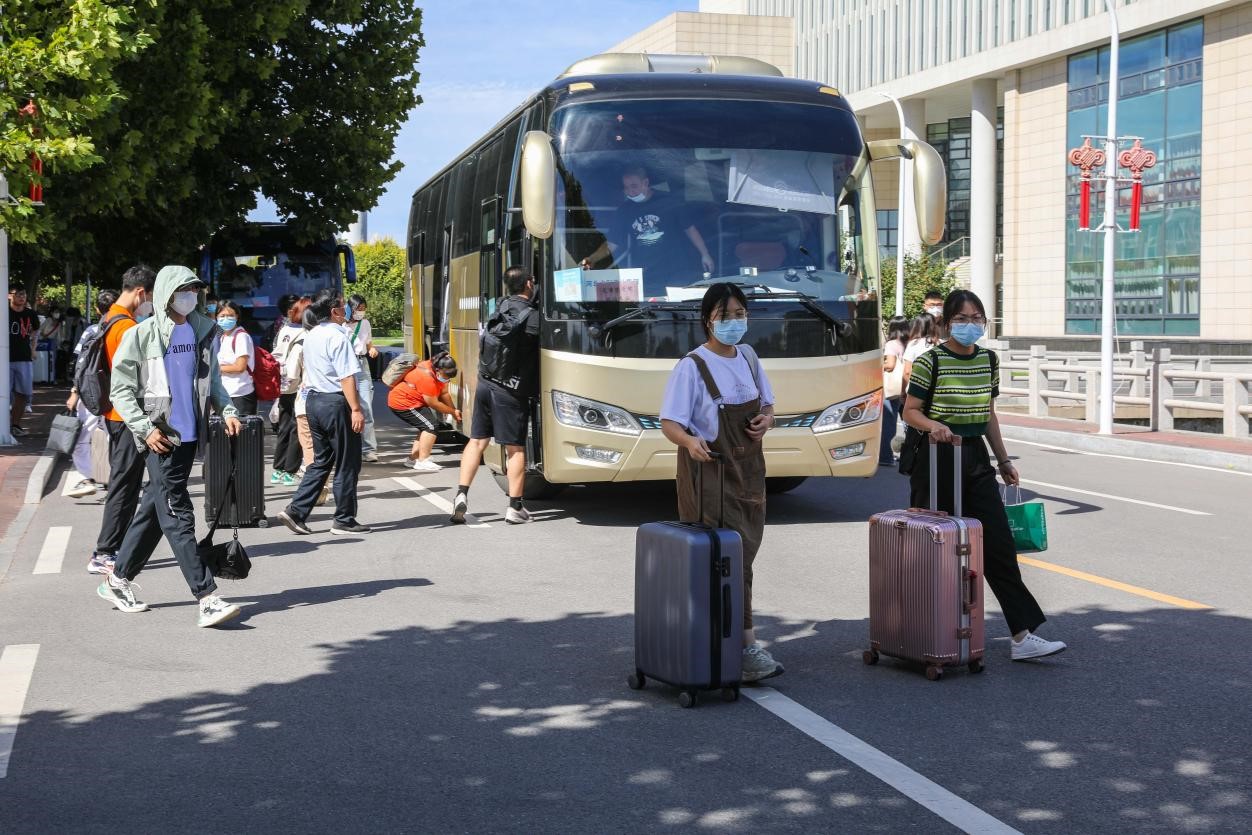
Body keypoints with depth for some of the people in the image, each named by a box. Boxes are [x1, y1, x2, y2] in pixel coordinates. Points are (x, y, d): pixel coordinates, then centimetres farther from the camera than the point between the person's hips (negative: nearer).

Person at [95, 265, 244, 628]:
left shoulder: (204, 330, 10)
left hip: (190, 434, 6)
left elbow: (212, 378, 20)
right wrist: (145, 429, -14)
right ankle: (207, 598, -13)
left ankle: (117, 580, 29)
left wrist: (226, 410, 2)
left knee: (155, 509, 14)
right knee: (178, 515, -9)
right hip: (159, 435, -6)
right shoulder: (141, 335, -4)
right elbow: (121, 390, -3)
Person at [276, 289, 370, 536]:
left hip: (313, 401, 9)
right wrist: (356, 409, -22)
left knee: (321, 461, 15)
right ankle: (344, 520, 7)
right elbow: (346, 376, -21)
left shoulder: (310, 337, 13)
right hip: (336, 402, -9)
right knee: (347, 464, 2)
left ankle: (296, 511, 7)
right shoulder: (337, 337, -15)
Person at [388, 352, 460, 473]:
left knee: (426, 427, 14)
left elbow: (444, 393, 8)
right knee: (431, 426, -16)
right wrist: (453, 412, -8)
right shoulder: (427, 377, -30)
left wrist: (454, 411, 3)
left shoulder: (439, 372, -3)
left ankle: (413, 458, 19)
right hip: (402, 403, -10)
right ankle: (422, 462, -17)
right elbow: (434, 404, -20)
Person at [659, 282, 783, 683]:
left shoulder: (748, 357, 9)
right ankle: (747, 647, -8)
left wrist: (766, 419, -3)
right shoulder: (692, 367, -11)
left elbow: (767, 406, 20)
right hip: (709, 473, -7)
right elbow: (669, 423, -15)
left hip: (749, 471, 7)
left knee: (744, 555, 7)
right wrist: (690, 441, -36)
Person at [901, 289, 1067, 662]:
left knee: (999, 545, -1)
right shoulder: (930, 361, -8)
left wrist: (1003, 460, 19)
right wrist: (933, 425, -26)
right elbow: (911, 411, -6)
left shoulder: (988, 359, 10)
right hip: (937, 459, -5)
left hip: (975, 459, 5)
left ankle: (1022, 637, -2)